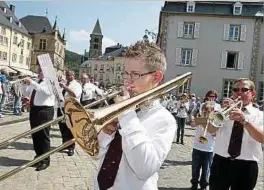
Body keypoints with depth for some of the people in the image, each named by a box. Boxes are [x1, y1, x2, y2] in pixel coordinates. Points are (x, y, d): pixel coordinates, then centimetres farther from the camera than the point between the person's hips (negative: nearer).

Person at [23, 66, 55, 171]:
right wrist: (26, 83, 6)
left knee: (44, 136, -3)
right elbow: (26, 91, 25)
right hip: (34, 110, 8)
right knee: (35, 135, 15)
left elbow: (45, 91, -26)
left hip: (45, 111, -8)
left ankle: (45, 160, 7)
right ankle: (38, 156, 30)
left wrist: (32, 83, -27)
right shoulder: (36, 82, 17)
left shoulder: (50, 81, -7)